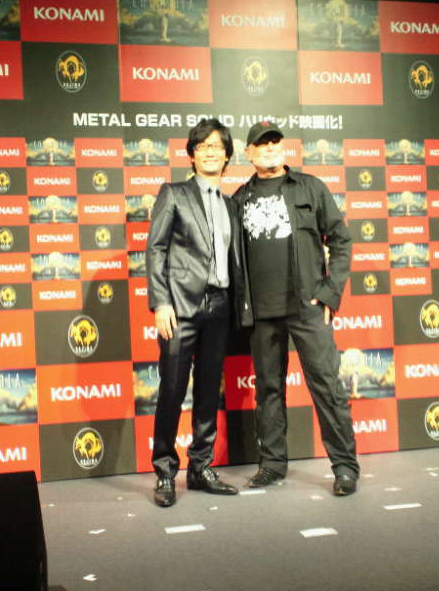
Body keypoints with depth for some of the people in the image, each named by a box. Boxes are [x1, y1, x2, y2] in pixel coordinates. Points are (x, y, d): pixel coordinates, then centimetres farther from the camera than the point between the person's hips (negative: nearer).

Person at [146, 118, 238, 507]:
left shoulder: (230, 205, 18)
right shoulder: (174, 194, 5)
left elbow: (231, 259, 16)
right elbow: (155, 249, -2)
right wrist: (160, 303, -12)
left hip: (218, 306, 5)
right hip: (182, 303, -5)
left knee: (209, 391, 8)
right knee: (172, 391, -4)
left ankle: (201, 468, 17)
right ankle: (165, 473, 5)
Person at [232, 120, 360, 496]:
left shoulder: (310, 188, 5)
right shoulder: (241, 199, 11)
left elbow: (340, 240, 3)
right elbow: (234, 256, 12)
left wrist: (330, 291, -5)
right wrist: (241, 306, 3)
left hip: (307, 306, -2)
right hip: (261, 311, 3)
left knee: (326, 384, -3)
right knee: (268, 388, 9)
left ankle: (345, 465, 5)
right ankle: (273, 463, 20)